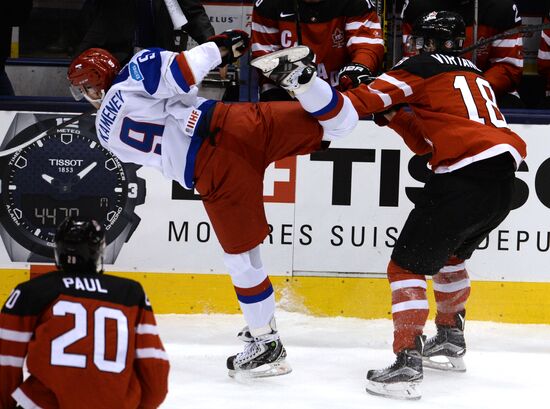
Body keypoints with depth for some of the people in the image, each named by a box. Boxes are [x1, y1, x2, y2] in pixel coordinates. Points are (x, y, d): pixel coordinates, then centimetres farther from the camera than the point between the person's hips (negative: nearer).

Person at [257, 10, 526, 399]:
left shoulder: (424, 68, 5)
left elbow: (369, 98, -6)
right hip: (503, 180, 9)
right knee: (450, 255, 32)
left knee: (407, 265, -3)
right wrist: (394, 115, 19)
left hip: (465, 178, -8)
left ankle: (407, 363, -15)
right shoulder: (475, 77, 28)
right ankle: (451, 340, 41)